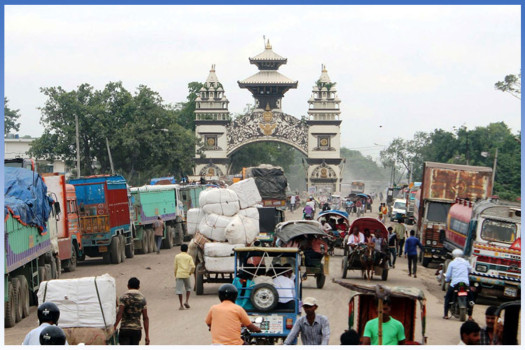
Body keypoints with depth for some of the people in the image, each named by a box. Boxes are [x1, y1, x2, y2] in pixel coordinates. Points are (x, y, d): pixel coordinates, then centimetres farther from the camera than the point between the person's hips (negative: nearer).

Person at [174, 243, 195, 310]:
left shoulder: (177, 256, 6)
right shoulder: (189, 257, 4)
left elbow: (175, 267, 6)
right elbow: (193, 266, -8)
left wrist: (175, 275, 16)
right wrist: (191, 272, 9)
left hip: (179, 275, 0)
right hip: (186, 275, 0)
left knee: (179, 290, 1)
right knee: (188, 288, 21)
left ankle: (181, 305, -2)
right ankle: (187, 301, 5)